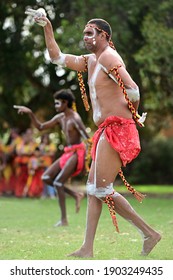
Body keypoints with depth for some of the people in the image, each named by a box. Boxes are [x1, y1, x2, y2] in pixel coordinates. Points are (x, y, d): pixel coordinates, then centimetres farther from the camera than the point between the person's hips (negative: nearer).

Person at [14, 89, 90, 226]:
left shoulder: (75, 118, -16)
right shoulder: (60, 118, 10)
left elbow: (87, 137, -20)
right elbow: (40, 127, 18)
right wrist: (30, 113, 7)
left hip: (77, 153, -9)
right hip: (68, 153, 9)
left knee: (58, 183, -13)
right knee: (46, 177, 4)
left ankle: (64, 220, -7)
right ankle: (76, 195, 9)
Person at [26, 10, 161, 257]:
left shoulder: (108, 56, -11)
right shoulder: (90, 61, 18)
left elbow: (132, 90, -20)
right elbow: (57, 58, 23)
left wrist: (134, 115, -4)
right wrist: (47, 28, 15)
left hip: (116, 129, -10)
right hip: (106, 131, 10)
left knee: (102, 190, -9)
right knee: (93, 188, 8)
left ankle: (149, 233, -3)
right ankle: (87, 249, 9)